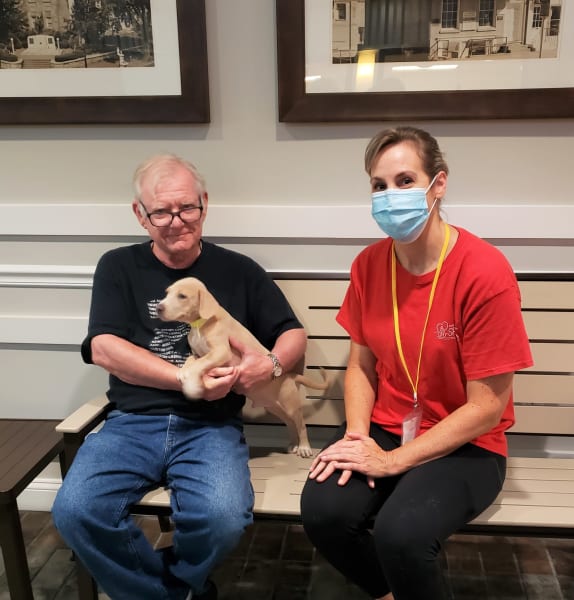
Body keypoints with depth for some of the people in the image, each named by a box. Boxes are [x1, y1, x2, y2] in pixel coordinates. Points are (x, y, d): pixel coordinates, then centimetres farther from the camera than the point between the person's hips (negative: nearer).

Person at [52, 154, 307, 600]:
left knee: (223, 519, -29)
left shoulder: (239, 271, 9)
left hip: (211, 426, 0)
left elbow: (295, 336, 12)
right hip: (132, 423, 1)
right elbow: (103, 348, -4)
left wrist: (271, 364, -13)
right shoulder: (118, 267, 9)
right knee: (75, 512, -25)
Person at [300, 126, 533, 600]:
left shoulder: (485, 272, -19)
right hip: (383, 430, 5)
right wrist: (357, 436, -12)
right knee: (323, 510, -21)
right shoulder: (368, 264, -3)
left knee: (399, 533, -30)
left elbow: (486, 408, -16)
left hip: (465, 445, -4)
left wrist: (394, 460, -17)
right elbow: (361, 365, 6)